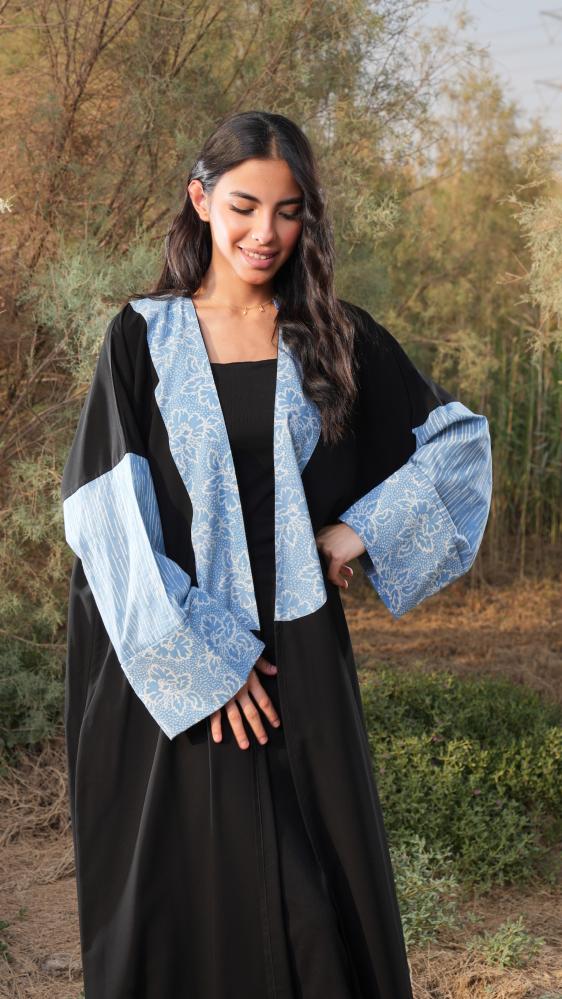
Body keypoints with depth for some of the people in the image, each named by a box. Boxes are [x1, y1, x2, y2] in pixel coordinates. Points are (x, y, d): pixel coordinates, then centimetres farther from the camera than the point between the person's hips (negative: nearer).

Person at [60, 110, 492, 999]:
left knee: (322, 894, 8)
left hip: (301, 657, 2)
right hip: (172, 669, -2)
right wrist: (201, 659, -13)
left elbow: (458, 435, 14)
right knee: (185, 899, 5)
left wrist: (364, 528, 0)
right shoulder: (144, 337, 0)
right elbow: (109, 513, -7)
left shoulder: (338, 338, 6)